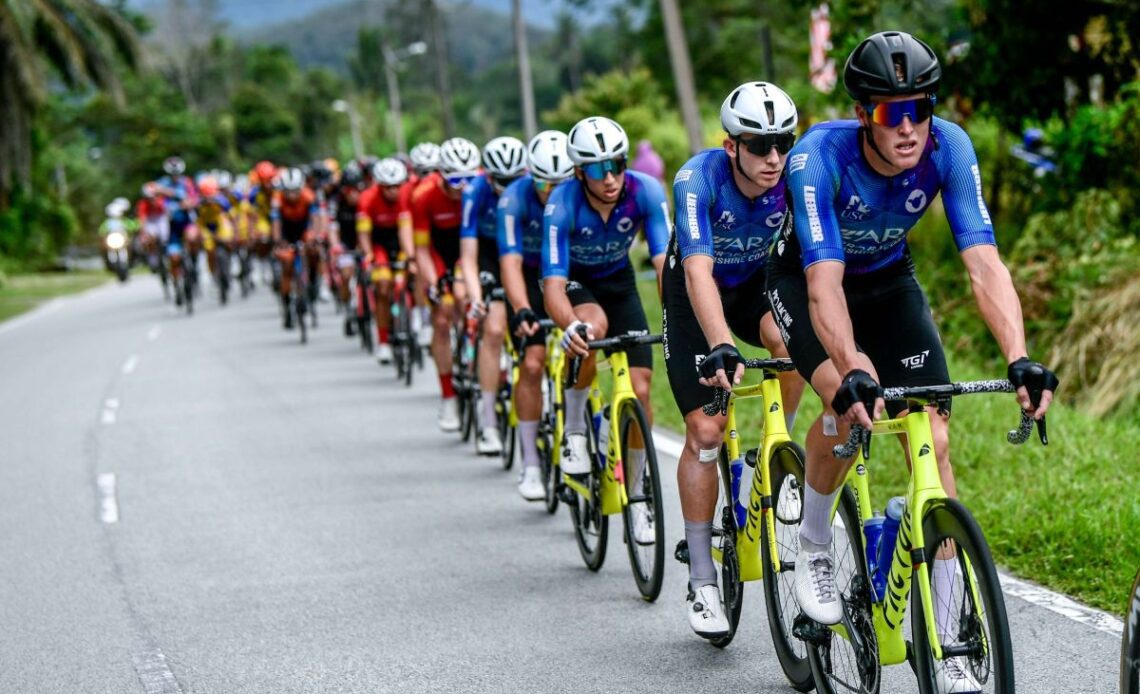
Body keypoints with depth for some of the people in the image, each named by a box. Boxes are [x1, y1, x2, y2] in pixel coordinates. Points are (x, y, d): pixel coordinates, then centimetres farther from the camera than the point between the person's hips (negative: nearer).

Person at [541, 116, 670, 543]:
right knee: (592, 327, -38)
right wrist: (570, 326, -59)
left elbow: (666, 262, -33)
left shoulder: (645, 192, -28)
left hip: (619, 282, 3)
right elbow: (553, 286, -38)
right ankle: (574, 426, -14)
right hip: (574, 282, -2)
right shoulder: (563, 204, -33)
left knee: (640, 390, -8)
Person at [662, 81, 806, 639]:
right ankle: (702, 584, -1)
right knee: (705, 432, -9)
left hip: (756, 284, 2)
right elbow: (698, 271, -43)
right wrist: (722, 347, -58)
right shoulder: (698, 180, -32)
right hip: (695, 296, -2)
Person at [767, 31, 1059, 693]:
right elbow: (825, 284, -43)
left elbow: (984, 263, -33)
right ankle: (814, 544, -1)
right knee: (852, 401, -31)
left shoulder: (948, 147, -28)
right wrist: (852, 375, -58)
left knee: (934, 439, -10)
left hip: (888, 279, 3)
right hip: (805, 279, -3)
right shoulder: (820, 156, -35)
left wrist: (1021, 360, -48)